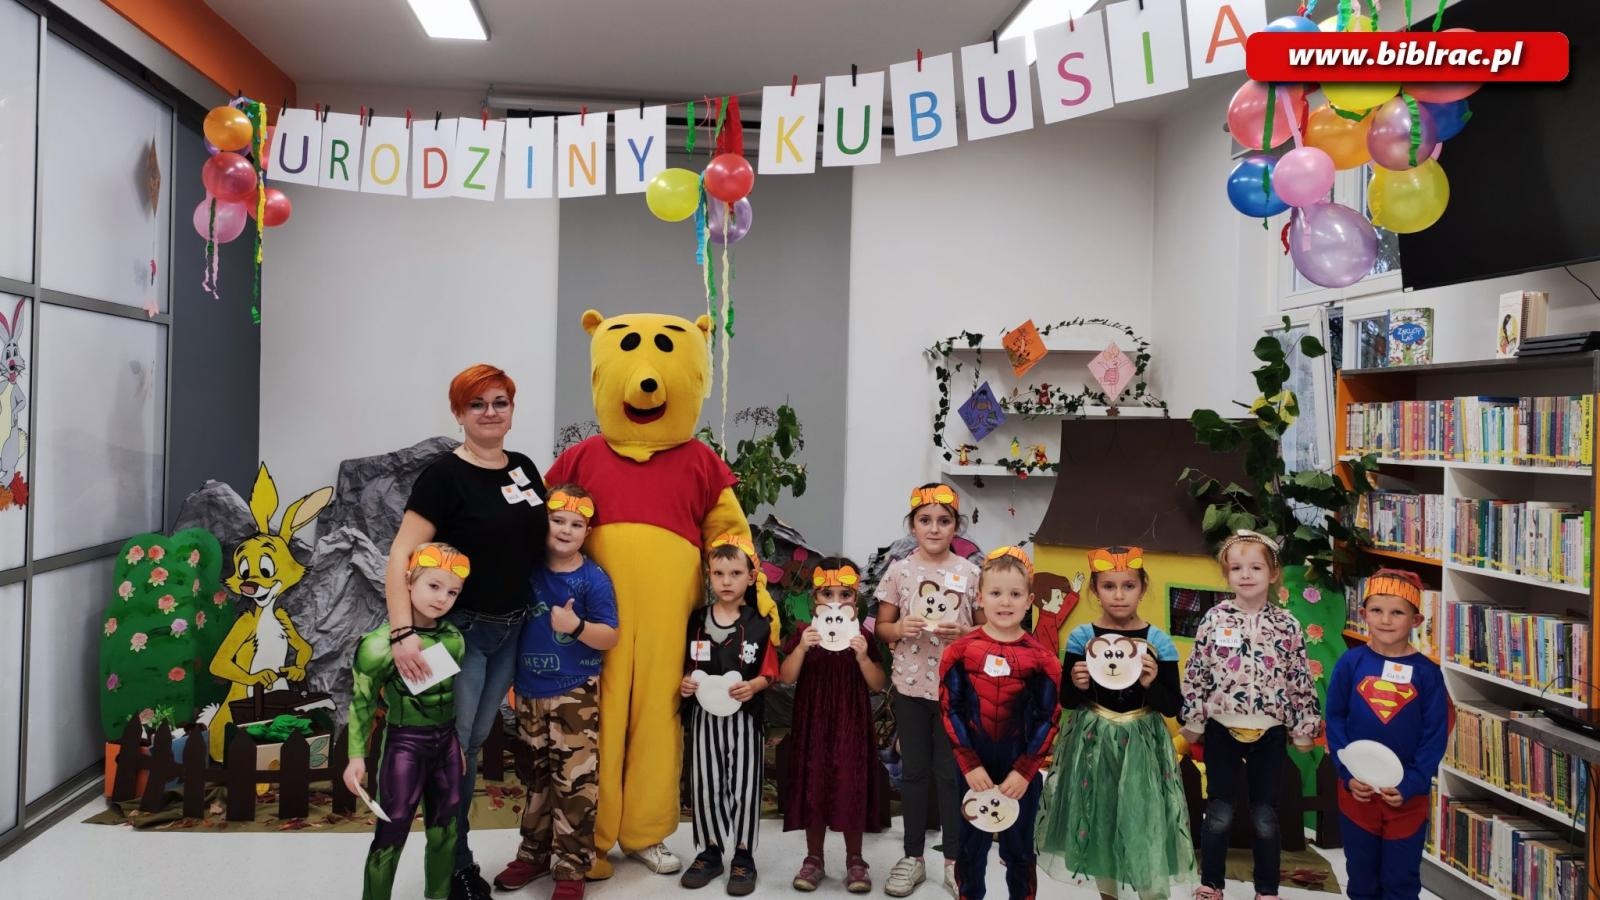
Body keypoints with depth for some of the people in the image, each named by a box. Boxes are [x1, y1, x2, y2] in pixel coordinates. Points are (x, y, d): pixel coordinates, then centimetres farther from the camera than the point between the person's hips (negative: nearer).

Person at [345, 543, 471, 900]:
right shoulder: (382, 643, -17)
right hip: (404, 744, -5)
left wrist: (461, 743, 15)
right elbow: (361, 702, -9)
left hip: (446, 743, 5)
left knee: (445, 831, 17)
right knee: (391, 833, 3)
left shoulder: (454, 639, 0)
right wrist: (357, 755, -9)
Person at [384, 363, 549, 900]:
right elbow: (401, 555, -22)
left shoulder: (525, 468, 4)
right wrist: (403, 632, -32)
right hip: (460, 628, -6)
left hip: (512, 630, 6)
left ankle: (453, 855, 32)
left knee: (474, 744, 17)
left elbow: (544, 536, 18)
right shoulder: (444, 475, -15)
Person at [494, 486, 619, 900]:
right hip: (530, 691, 4)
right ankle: (534, 854, 30)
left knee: (575, 781, -2)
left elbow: (610, 637, -11)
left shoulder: (593, 579, -10)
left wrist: (577, 625, -27)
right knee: (538, 777, 17)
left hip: (575, 694, -4)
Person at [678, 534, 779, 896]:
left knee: (744, 786, 2)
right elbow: (686, 666, 8)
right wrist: (684, 683, -11)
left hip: (744, 716, -2)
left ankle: (744, 856, 16)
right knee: (704, 785, 8)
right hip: (704, 714, 2)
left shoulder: (759, 624, -5)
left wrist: (753, 686, -21)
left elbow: (769, 671, -3)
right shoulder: (697, 621, 2)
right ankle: (710, 851, 23)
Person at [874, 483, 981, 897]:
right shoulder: (899, 571, -2)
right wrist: (900, 627, -18)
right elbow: (882, 628, 3)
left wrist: (964, 632, -17)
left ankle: (954, 860, 21)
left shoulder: (969, 573, -3)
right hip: (911, 685, 1)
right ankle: (913, 857, 23)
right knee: (913, 770, 11)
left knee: (951, 772, 8)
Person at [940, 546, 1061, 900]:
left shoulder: (1041, 658, -4)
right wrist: (970, 765, -12)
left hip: (1021, 772, 0)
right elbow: (950, 711, -4)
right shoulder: (961, 651, -4)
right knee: (970, 847, 14)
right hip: (972, 769, 0)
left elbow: (1048, 720, -4)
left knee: (1019, 849, 13)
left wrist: (1024, 771, -11)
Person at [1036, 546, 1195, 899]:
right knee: (1099, 823, 13)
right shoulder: (1081, 637, -4)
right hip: (1092, 744, 1)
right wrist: (1077, 686, -19)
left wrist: (1152, 684, -20)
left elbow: (1173, 707, -2)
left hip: (1141, 747, -1)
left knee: (1146, 824, -3)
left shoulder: (1158, 641, -5)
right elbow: (1066, 702, 2)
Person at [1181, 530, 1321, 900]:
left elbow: (1301, 680, 2)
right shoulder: (1214, 619, -5)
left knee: (1265, 817, 11)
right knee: (1219, 814, 10)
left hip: (1269, 733, 0)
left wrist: (1304, 727, 3)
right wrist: (1192, 721, -2)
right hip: (1222, 730, 0)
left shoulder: (1287, 625, -3)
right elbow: (1195, 674, -2)